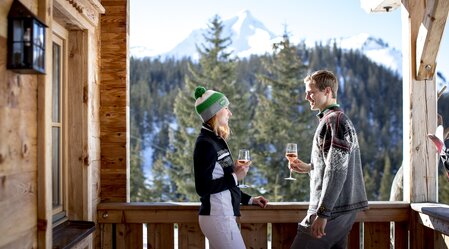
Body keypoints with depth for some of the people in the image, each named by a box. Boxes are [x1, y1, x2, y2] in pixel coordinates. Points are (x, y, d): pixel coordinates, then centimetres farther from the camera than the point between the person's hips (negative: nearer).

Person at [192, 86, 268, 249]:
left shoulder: (216, 140, 12)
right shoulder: (205, 143, -15)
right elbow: (202, 187, -20)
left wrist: (249, 200, 17)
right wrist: (235, 177, -15)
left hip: (221, 215, 9)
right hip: (218, 217, -9)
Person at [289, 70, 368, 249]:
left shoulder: (334, 120, -13)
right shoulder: (339, 119, 18)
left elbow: (337, 171, -21)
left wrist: (322, 213, -22)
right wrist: (309, 168, 15)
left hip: (332, 209, -10)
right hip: (343, 209, 10)